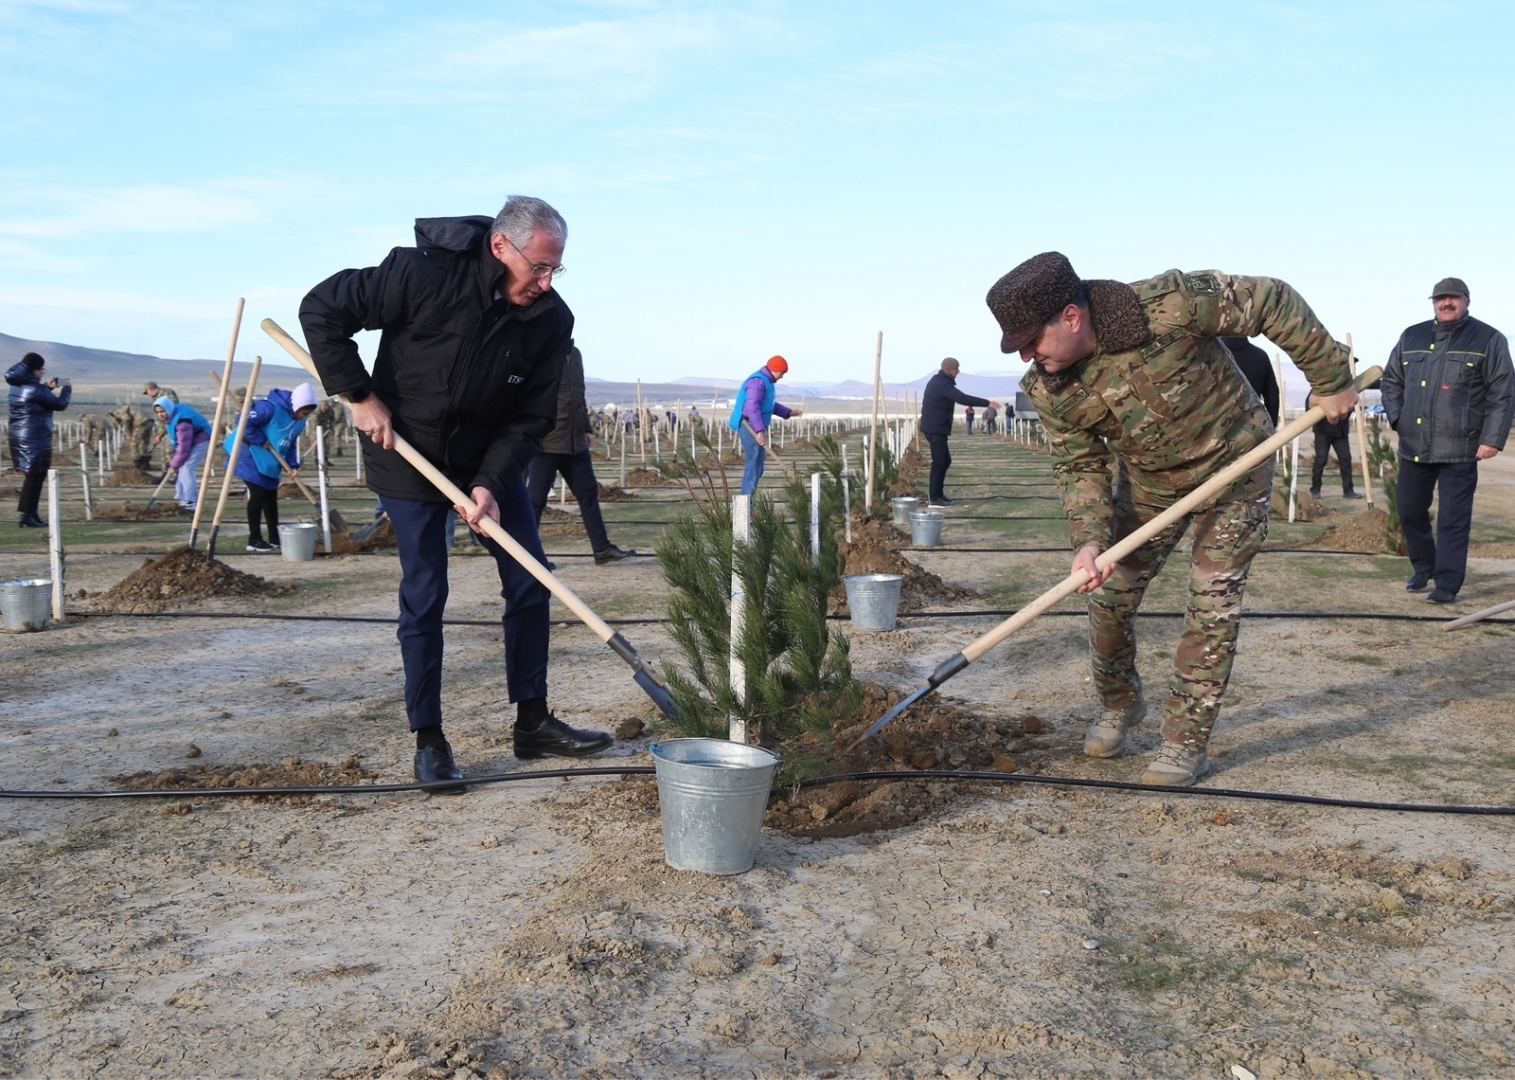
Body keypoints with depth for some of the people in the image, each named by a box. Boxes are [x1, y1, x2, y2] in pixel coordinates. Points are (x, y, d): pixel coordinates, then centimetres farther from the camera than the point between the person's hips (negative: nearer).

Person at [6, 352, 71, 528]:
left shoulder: (17, 387, 10)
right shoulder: (34, 389, -17)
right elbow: (60, 405, -12)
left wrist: (47, 387, 18)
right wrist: (66, 390, 6)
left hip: (19, 437, 9)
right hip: (35, 439, -9)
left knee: (32, 476, 15)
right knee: (34, 477, -4)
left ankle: (31, 514, 18)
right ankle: (27, 516, -4)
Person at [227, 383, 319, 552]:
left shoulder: (299, 422, 2)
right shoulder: (271, 407, -26)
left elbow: (291, 444, 8)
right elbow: (245, 421, -29)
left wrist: (293, 466, -5)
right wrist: (261, 441, -24)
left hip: (270, 462, 9)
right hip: (251, 455, -9)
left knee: (271, 497, 11)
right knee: (257, 495, -10)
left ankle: (274, 538, 19)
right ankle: (254, 540, -3)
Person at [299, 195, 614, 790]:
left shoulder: (552, 320, -14)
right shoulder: (423, 273, -26)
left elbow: (531, 419, -10)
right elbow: (322, 309, -17)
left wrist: (491, 484, -22)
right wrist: (359, 394, -19)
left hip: (491, 460, 4)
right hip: (408, 457, -4)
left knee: (529, 583, 2)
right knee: (424, 597, -3)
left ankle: (532, 722, 15)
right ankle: (428, 741, 9)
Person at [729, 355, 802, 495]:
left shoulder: (767, 381, 17)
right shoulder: (757, 381, -17)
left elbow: (770, 405, 28)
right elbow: (752, 407, -27)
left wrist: (790, 412, 23)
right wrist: (760, 431, -33)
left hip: (756, 427, 11)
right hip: (750, 427, -11)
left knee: (757, 462, 12)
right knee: (755, 462, -12)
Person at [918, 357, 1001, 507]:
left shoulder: (936, 381, 13)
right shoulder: (944, 385, -19)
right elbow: (962, 398, -32)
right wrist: (987, 402, -34)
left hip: (932, 427, 10)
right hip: (936, 429, -10)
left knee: (945, 460, 16)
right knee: (939, 462, -6)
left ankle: (937, 493, 20)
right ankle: (934, 497, -2)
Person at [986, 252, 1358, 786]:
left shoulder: (1170, 304, -33)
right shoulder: (1049, 391, -18)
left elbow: (1274, 302, -22)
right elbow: (1080, 468, -11)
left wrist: (1330, 378, -14)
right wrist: (1089, 539, -27)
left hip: (1234, 467, -4)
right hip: (1150, 483, 4)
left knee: (1212, 605, -5)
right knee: (1109, 597, 3)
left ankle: (1187, 742, 6)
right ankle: (1119, 706, 30)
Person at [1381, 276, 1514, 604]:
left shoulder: (1488, 340, 0)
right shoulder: (1411, 337, 11)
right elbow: (1391, 380, 21)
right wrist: (1396, 417, 6)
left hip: (1460, 450, -5)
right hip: (1413, 447, 5)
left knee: (1453, 520, -4)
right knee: (1410, 512, 13)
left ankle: (1447, 585, 1)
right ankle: (1423, 569, 33)